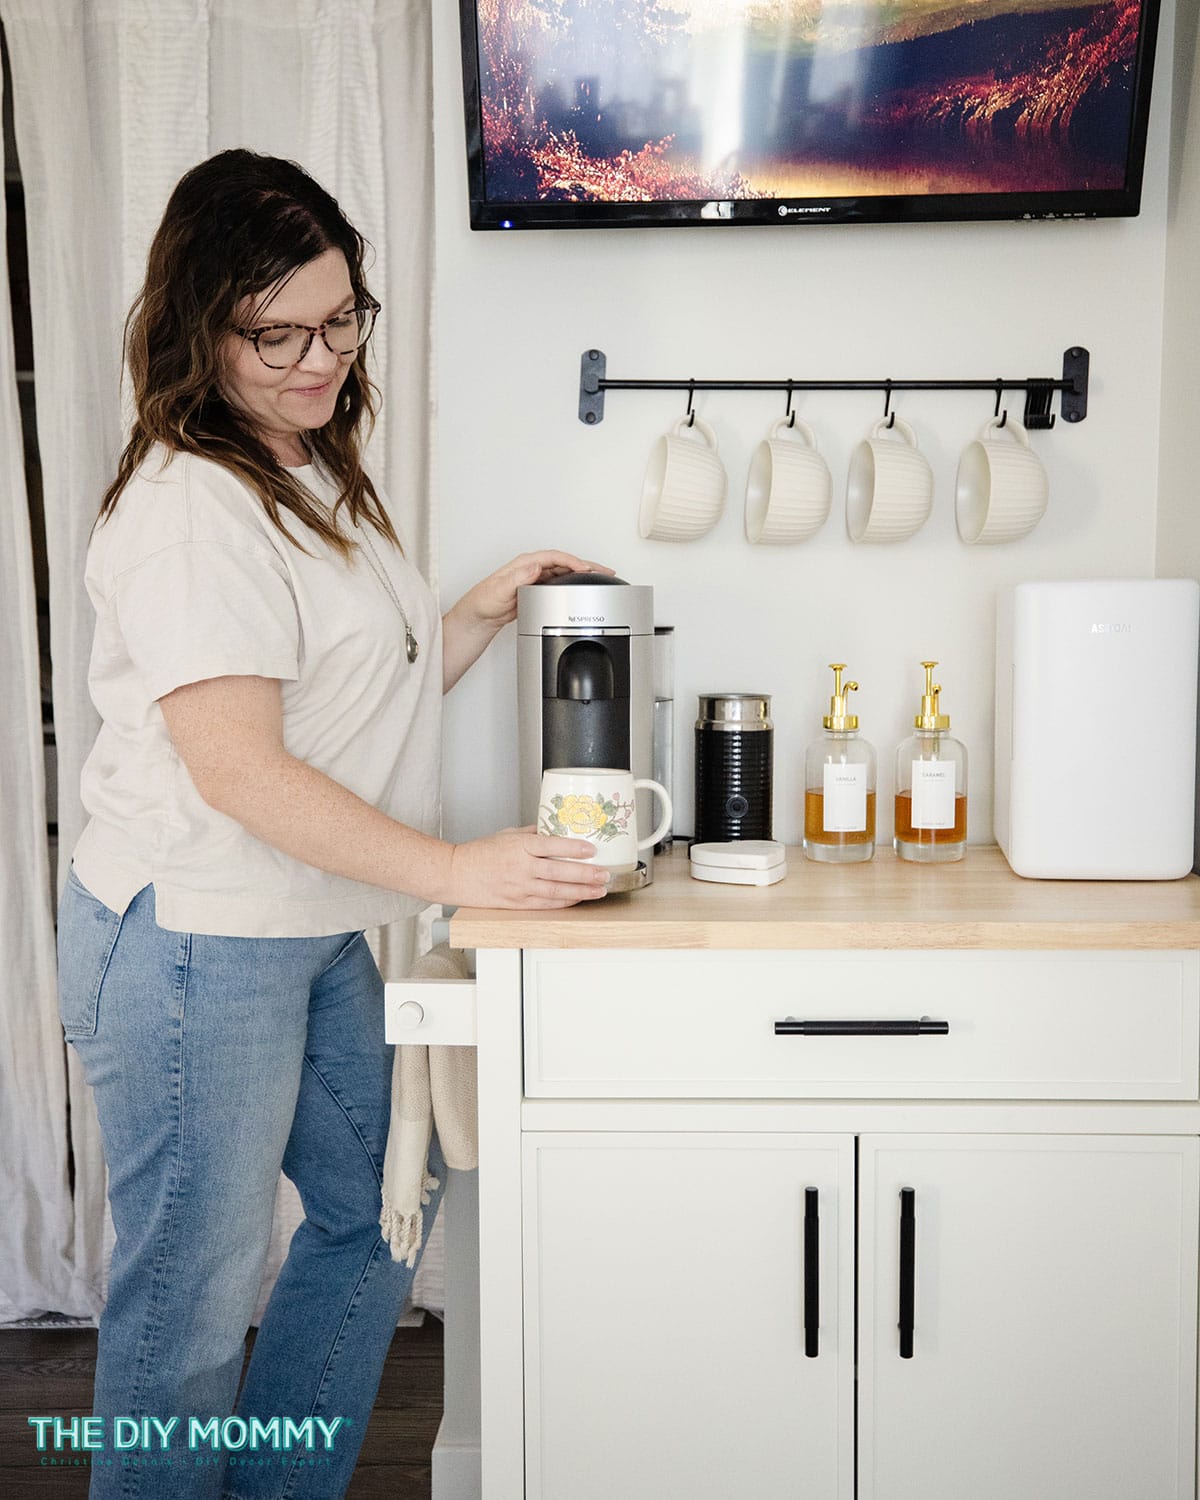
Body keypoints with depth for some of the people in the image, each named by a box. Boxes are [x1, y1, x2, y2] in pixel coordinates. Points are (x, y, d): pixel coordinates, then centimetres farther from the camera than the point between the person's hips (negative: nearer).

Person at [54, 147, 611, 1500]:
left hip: (310, 930, 10)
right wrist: (456, 869, -24)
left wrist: (486, 612, 4)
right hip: (189, 942, -10)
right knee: (191, 1292, 3)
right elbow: (239, 769, -24)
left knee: (378, 1206, 21)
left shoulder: (316, 474, 12)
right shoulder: (187, 504, -18)